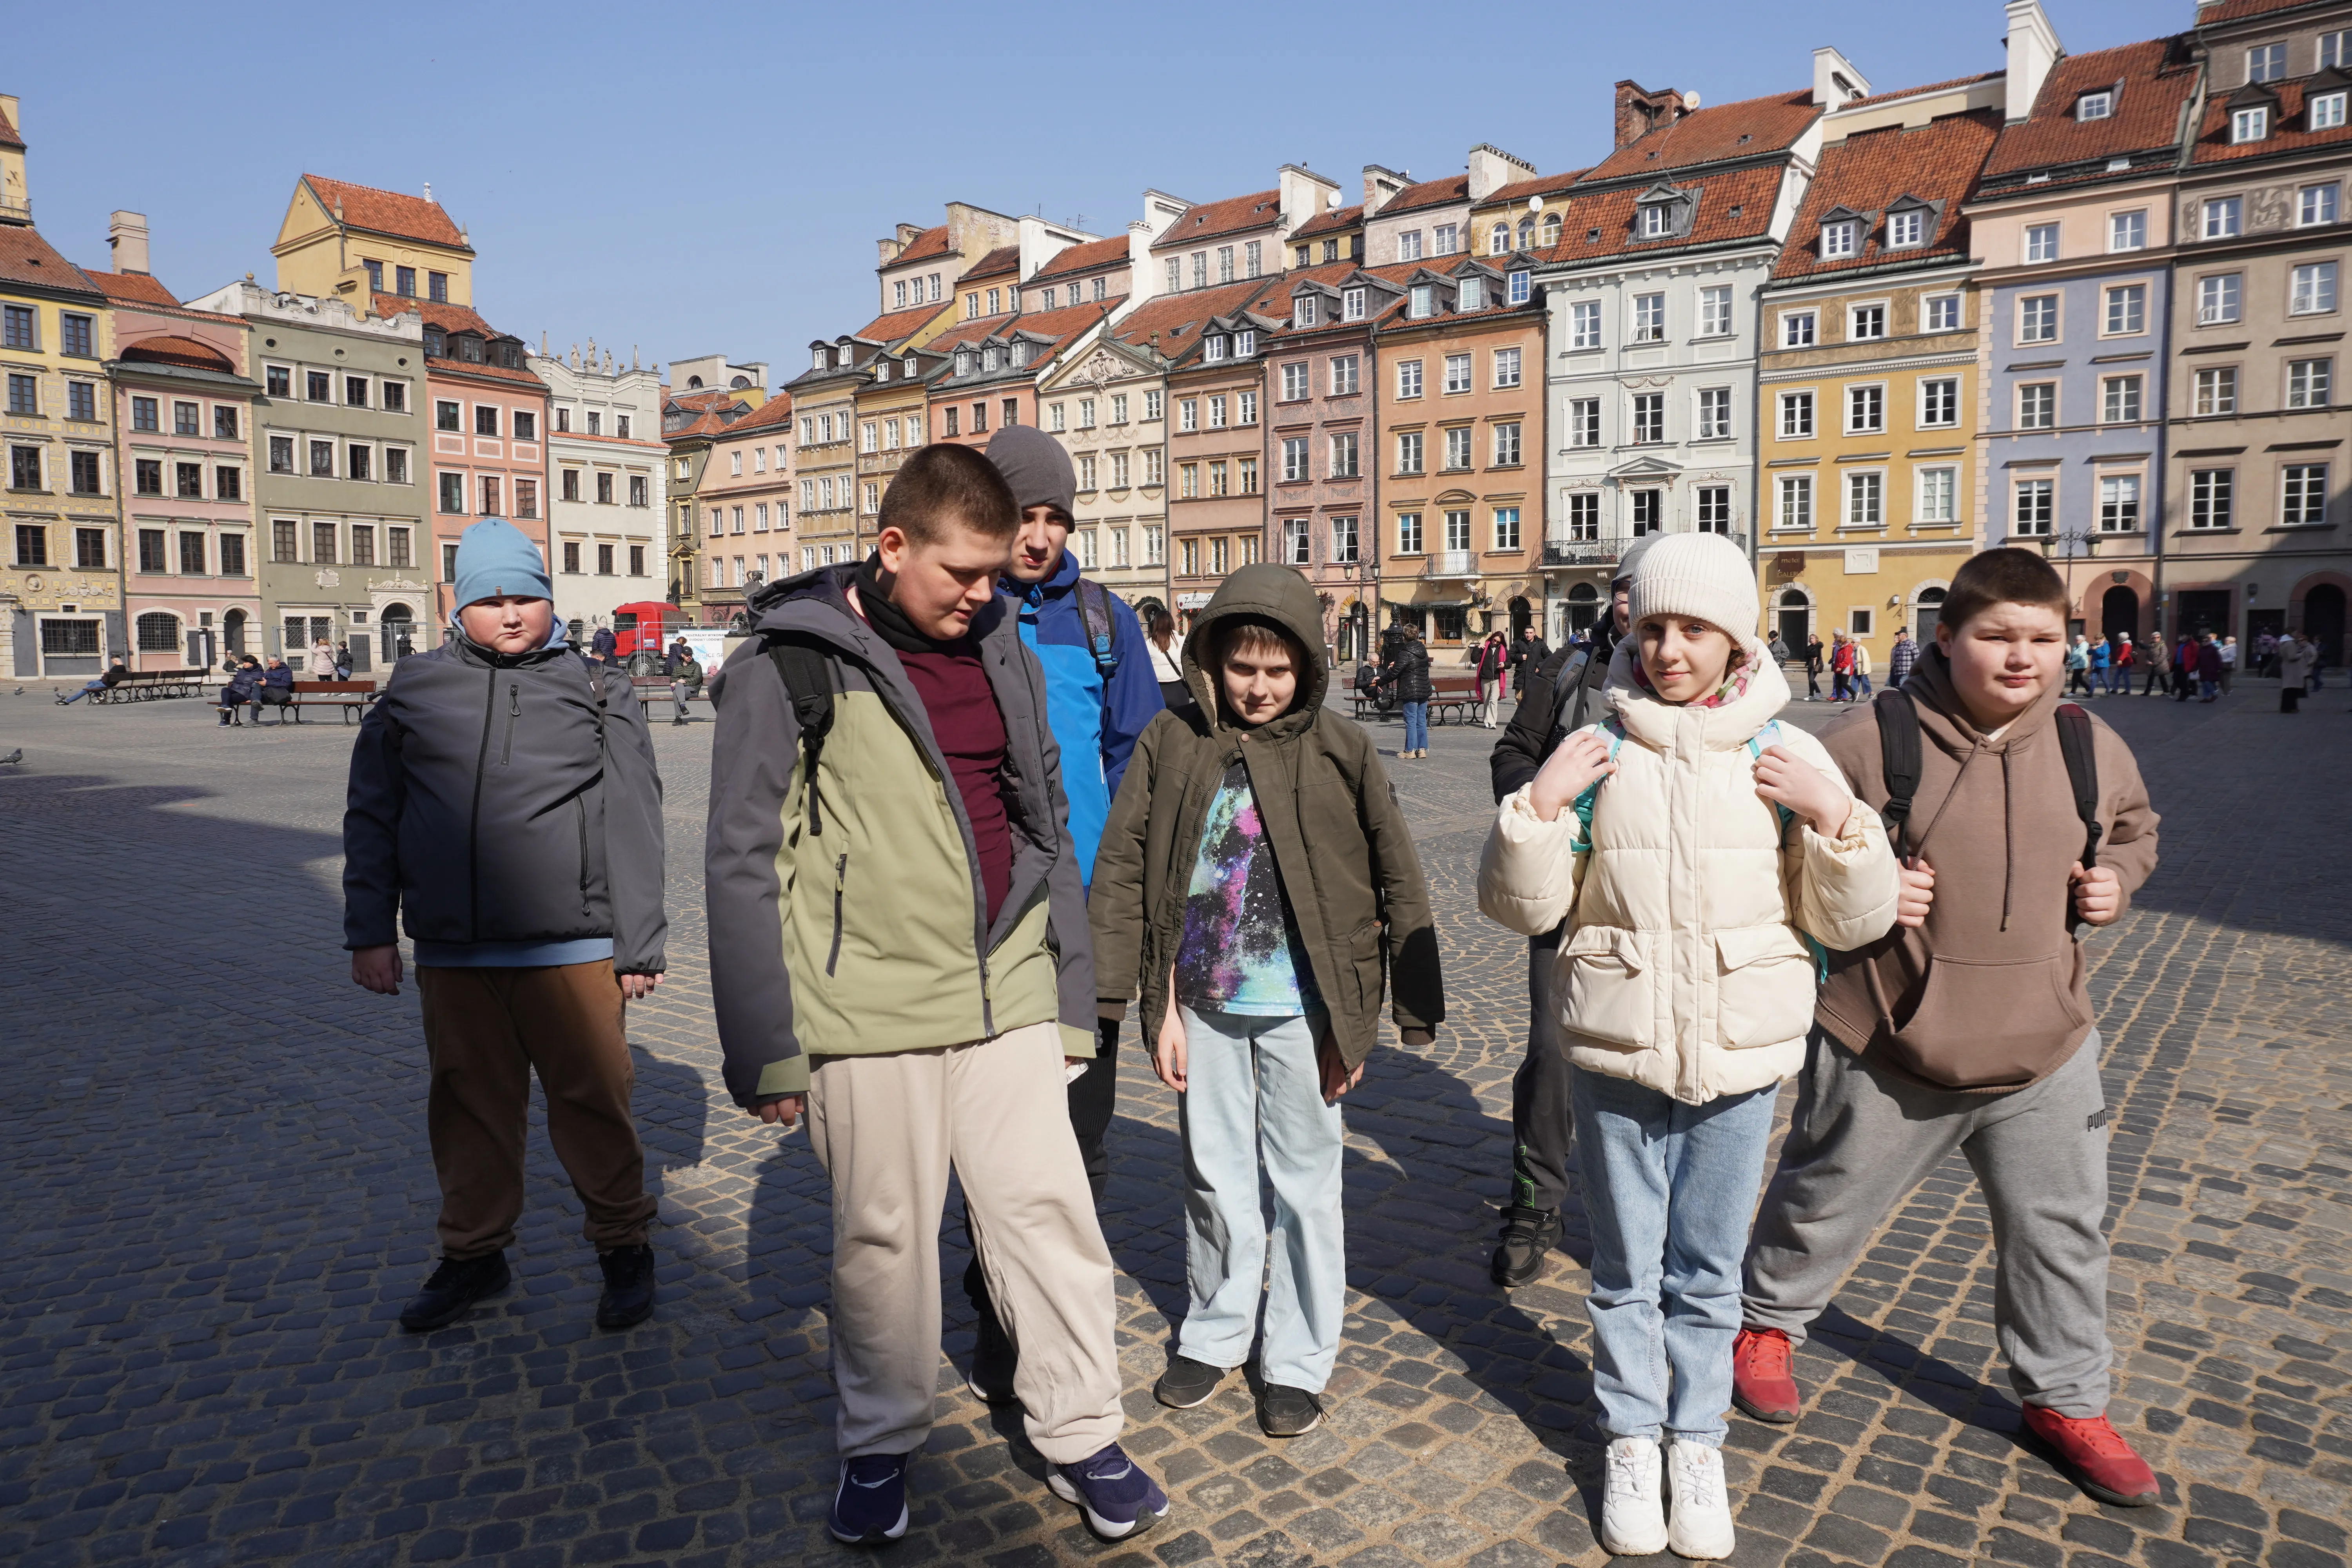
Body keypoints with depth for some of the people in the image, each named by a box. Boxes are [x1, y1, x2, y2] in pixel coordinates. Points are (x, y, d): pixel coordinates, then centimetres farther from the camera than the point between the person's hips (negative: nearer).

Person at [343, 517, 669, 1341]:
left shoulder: (597, 695, 3)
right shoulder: (414, 690, 10)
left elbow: (635, 828, 1)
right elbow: (370, 817, 14)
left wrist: (639, 946, -2)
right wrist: (371, 931, 9)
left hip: (572, 948, -2)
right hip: (452, 954, 3)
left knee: (594, 1102, 3)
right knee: (469, 1104, 13)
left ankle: (624, 1248, 21)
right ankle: (473, 1253, 31)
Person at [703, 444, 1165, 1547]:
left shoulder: (1003, 652, 9)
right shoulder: (791, 663, -7)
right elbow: (743, 863, -6)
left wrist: (1071, 995, 12)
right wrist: (765, 1048, -7)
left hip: (1008, 998, 4)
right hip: (868, 1008, -4)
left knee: (1049, 1210, 6)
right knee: (881, 1236, 8)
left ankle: (1081, 1438, 24)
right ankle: (880, 1444, 32)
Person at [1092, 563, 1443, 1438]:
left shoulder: (1340, 752, -6)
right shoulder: (1171, 746, -3)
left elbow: (1398, 885, -3)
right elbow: (1123, 871, -4)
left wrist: (1388, 1010, -5)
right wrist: (1158, 1005, -8)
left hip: (1300, 1009, -2)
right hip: (1203, 1004, 2)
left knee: (1306, 1183, 11)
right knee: (1213, 1177, 17)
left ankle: (1298, 1359, 29)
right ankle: (1215, 1333, 38)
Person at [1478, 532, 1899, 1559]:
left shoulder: (1787, 756, -2)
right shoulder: (1599, 752, -3)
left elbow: (1852, 922, 0)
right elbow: (1520, 907, -2)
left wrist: (1835, 815, -14)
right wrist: (1540, 805, -15)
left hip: (1742, 1055, 1)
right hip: (1616, 1052, 0)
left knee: (1708, 1271, 15)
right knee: (1626, 1269, 14)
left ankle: (1697, 1442, 35)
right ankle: (1630, 1442, 34)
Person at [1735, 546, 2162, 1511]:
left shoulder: (2092, 749, 0)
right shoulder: (1871, 744, -15)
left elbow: (2132, 830, 21)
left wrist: (2116, 880, 1)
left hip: (2046, 1047, 4)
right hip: (1887, 1046, -4)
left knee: (2062, 1229, 16)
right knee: (1825, 1202, 14)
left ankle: (2064, 1400, 39)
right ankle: (1768, 1320, 42)